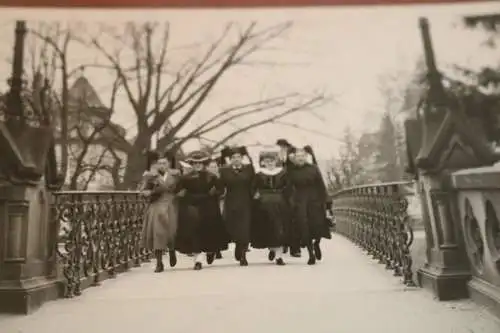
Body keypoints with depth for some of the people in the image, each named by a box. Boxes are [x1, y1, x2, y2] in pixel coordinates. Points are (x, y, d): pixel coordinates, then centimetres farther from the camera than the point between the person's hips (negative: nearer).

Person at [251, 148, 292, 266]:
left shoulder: (282, 173, 3)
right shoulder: (259, 175, 3)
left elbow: (288, 189, 0)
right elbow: (254, 189, 2)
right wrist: (256, 195, -14)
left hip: (280, 205, 0)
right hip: (264, 205, 0)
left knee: (280, 229, -1)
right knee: (266, 229, 4)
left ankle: (279, 256, 5)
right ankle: (271, 248, 31)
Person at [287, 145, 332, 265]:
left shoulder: (313, 168, 0)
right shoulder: (291, 172, 3)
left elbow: (321, 186, 1)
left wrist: (324, 201, -2)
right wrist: (290, 202, -1)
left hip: (314, 201, 0)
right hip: (300, 202, 0)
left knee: (318, 225, -3)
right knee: (304, 228, -3)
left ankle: (316, 244, 31)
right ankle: (311, 254, 12)